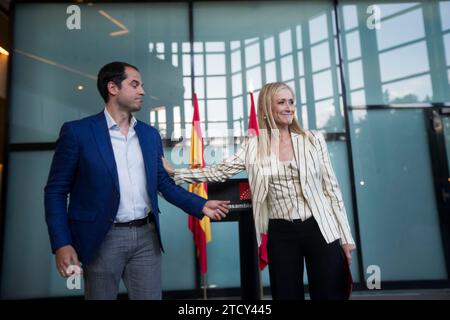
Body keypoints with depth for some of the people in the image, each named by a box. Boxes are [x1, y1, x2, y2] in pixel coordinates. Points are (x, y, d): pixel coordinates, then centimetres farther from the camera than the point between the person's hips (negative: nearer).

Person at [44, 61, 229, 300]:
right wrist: (61, 244, -11)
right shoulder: (77, 131, -5)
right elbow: (56, 190, -3)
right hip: (102, 239, -3)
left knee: (150, 296, 12)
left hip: (147, 236, 4)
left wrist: (201, 205, 2)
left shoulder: (150, 134, 9)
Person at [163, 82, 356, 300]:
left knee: (331, 294, 7)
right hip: (281, 233, 1)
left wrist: (346, 236, 1)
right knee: (287, 294, 11)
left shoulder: (313, 139, 1)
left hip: (319, 229, 0)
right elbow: (219, 172, 0)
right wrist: (175, 173, -5)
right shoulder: (254, 146, 2)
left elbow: (331, 188, 2)